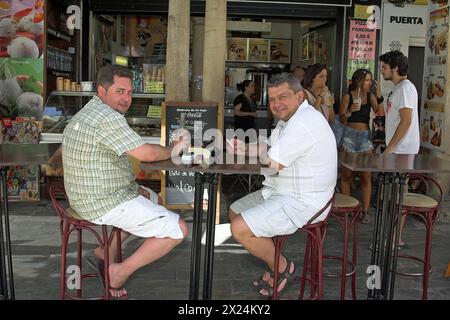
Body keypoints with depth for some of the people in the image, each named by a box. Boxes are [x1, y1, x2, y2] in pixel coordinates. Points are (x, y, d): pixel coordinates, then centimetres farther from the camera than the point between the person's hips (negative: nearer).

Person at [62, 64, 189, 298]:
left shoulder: (86, 113, 14)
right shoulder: (107, 117, -21)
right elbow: (146, 153, -22)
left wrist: (132, 187, 13)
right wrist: (172, 149, -2)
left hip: (85, 198, 11)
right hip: (105, 204, -11)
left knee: (151, 197, 31)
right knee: (178, 229, -8)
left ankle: (106, 251, 20)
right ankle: (121, 271, -1)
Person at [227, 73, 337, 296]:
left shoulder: (304, 123, -24)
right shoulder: (290, 117, 12)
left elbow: (272, 162, -24)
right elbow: (268, 148, 16)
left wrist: (250, 150, -3)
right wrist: (242, 147, -4)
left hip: (301, 202, -11)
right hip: (282, 192, 11)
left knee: (240, 229, -19)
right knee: (235, 211, 18)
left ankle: (281, 267, 5)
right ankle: (274, 262, 20)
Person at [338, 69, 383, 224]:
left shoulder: (371, 96, 8)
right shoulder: (348, 96, 0)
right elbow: (341, 120, -2)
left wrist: (379, 95, -11)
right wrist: (350, 111, -20)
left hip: (365, 137, 2)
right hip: (350, 136, -2)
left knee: (366, 175, -1)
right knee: (347, 174, 3)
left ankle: (365, 211, 5)